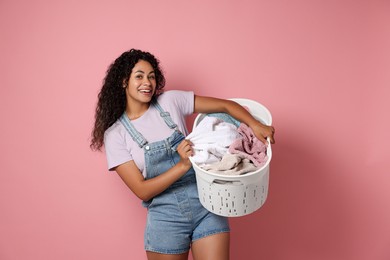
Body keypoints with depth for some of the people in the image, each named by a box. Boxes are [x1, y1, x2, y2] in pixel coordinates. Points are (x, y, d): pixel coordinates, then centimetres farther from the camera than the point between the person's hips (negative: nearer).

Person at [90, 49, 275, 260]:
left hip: (206, 203, 1)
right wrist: (183, 166, -24)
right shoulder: (115, 134, -5)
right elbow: (142, 191, -12)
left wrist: (255, 125, -19)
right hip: (166, 216, -1)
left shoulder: (170, 101, -1)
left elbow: (224, 105, -1)